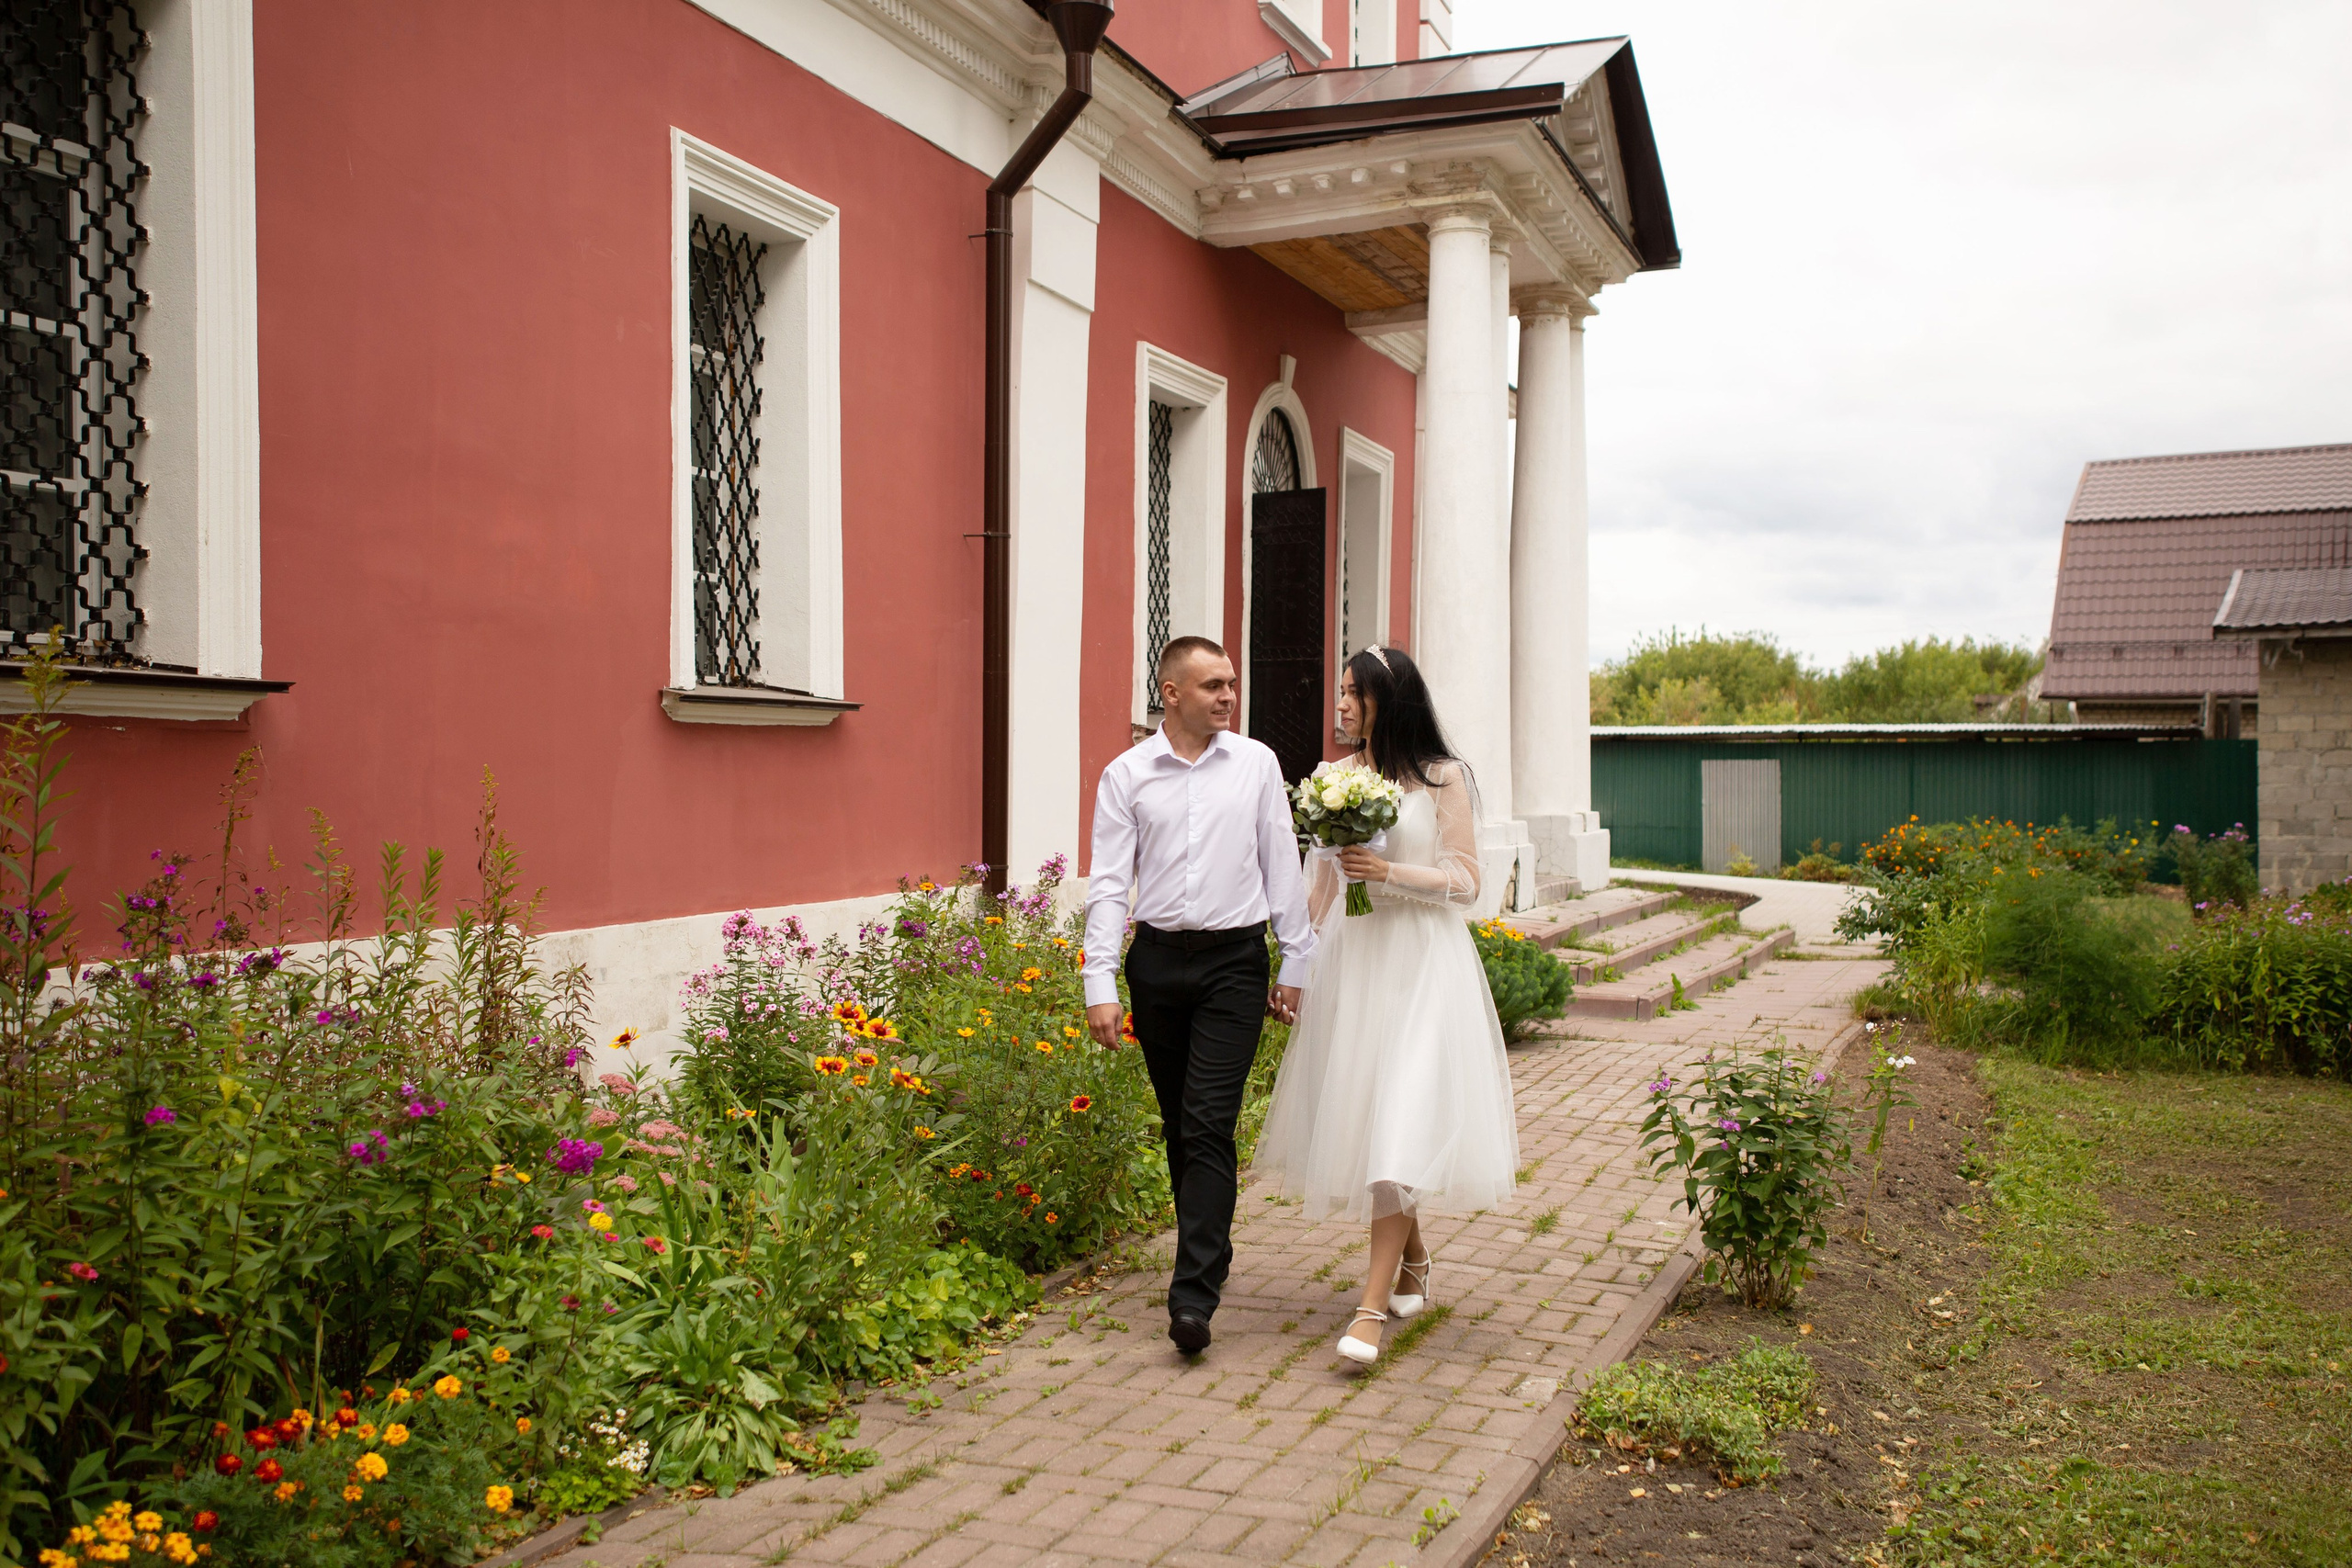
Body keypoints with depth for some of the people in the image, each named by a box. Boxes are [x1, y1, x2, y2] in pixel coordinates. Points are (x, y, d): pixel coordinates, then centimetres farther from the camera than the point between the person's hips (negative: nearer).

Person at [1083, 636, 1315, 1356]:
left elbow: (1282, 868, 6)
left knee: (1209, 1126, -9)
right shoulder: (1126, 776, 2)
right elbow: (1108, 885, -1)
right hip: (1157, 962, 2)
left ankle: (1193, 1296, -10)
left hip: (1234, 961, -2)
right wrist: (1100, 986, -8)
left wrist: (1296, 966, 4)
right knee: (1178, 1126, 13)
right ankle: (1210, 1250, 33)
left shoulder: (1256, 764, 3)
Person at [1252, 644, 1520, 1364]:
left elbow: (1465, 882, -4)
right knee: (1358, 1114, 8)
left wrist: (1390, 872, -17)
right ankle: (1413, 1262, 30)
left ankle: (1374, 1305, -11)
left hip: (1419, 963, -5)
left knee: (1402, 1123, -11)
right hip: (1350, 958, 5)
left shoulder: (1443, 779, -4)